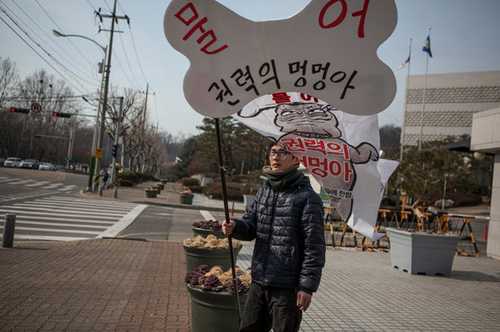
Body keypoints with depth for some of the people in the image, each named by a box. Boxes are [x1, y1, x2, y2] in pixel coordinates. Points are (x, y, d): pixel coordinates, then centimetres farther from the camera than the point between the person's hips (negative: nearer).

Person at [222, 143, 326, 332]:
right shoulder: (263, 192, 8)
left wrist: (308, 286, -16)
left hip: (287, 288, -6)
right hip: (259, 282, 7)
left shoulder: (307, 197, -13)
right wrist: (234, 226, -11)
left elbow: (315, 247, -14)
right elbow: (250, 224, 11)